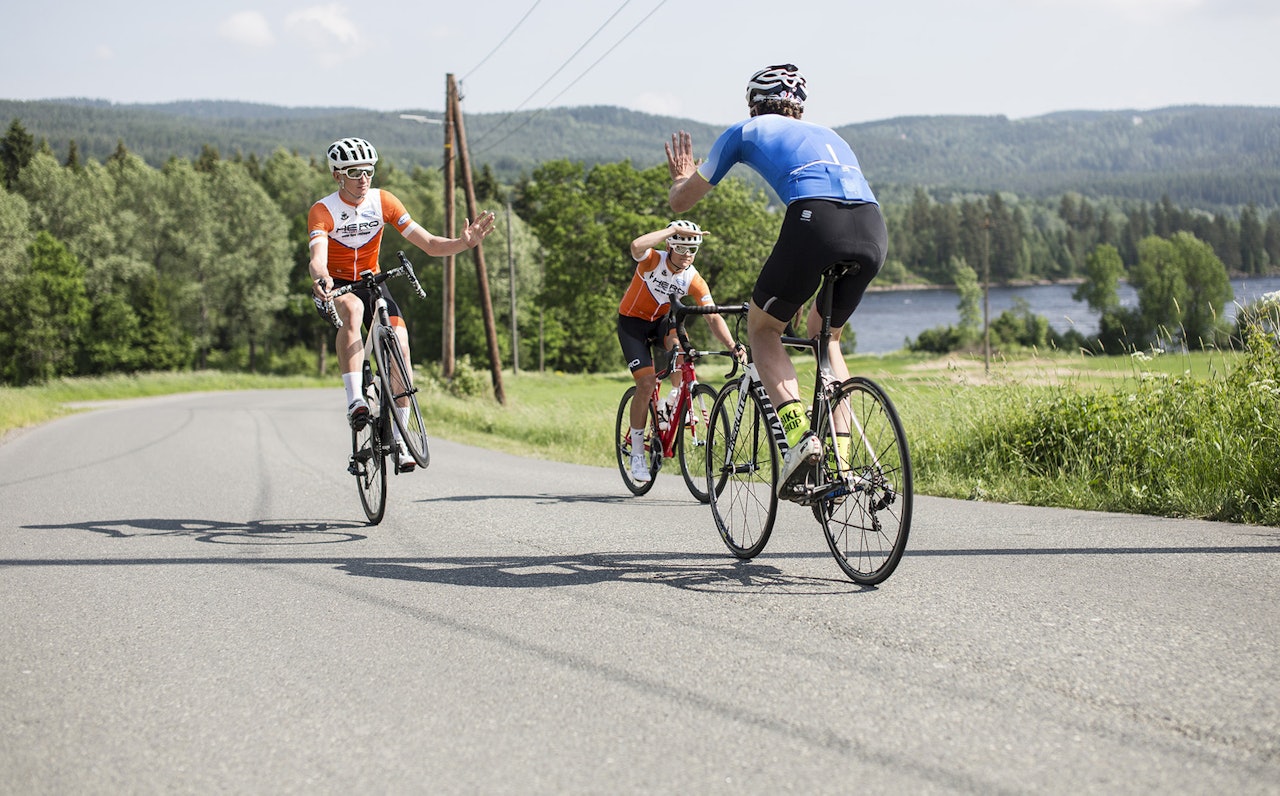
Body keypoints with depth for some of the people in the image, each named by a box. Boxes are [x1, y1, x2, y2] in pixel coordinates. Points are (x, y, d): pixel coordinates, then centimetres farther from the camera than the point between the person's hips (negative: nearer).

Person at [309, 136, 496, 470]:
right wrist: (321, 278, -59)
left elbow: (429, 244, -13)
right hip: (335, 288, -3)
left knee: (400, 342, -20)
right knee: (352, 309, -39)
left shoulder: (383, 201, -10)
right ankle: (354, 401, -46)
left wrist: (464, 243, -32)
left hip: (371, 283, 3)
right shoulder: (322, 211, -18)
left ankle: (398, 438, -11)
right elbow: (318, 258, -35)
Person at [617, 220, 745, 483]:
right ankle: (637, 453, -2)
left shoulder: (694, 281, -16)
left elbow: (713, 316, -21)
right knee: (647, 383, -16)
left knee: (679, 344, -33)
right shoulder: (653, 260, -24)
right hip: (632, 321, -3)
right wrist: (674, 229, -47)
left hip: (661, 320, 3)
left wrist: (733, 346, -37)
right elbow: (637, 246, -48)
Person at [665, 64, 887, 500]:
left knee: (762, 327, 19)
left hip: (815, 221, -4)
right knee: (824, 334, 27)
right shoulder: (826, 133, 38)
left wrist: (682, 178, 58)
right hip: (874, 230, 4)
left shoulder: (746, 131, 26)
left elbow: (681, 201, 32)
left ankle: (800, 434, -4)